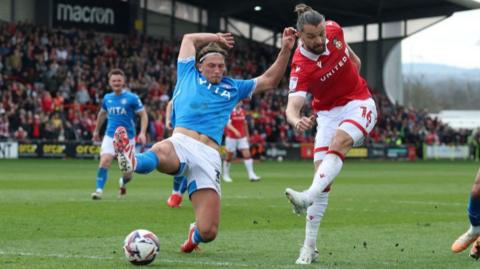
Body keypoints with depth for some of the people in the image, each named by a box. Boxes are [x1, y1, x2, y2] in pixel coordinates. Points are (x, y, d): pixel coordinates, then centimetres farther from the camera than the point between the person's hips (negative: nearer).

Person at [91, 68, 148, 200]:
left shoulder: (132, 98, -6)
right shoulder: (107, 98, 7)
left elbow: (143, 115, -5)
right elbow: (102, 114, 25)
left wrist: (142, 133, -19)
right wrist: (97, 131, 32)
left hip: (127, 137, -2)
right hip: (110, 136, 2)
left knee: (128, 173, 4)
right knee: (104, 161, -21)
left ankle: (123, 183, 38)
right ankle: (99, 190, -19)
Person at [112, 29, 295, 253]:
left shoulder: (233, 88, 28)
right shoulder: (188, 75, 23)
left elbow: (269, 81, 32)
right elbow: (189, 38, 38)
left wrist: (285, 50, 24)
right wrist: (216, 38, 41)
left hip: (209, 156, 2)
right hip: (180, 143, -2)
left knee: (208, 232, -8)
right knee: (160, 152, -43)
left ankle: (195, 234, 28)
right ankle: (132, 162, -76)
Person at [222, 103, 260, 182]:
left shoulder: (242, 111, 9)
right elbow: (228, 124, -23)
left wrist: (247, 135, 22)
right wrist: (235, 131, -39)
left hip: (242, 137, 5)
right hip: (231, 137, -5)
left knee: (247, 154, -5)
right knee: (229, 157, 5)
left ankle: (251, 175, -7)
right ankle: (226, 175, 21)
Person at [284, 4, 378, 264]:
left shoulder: (334, 30, -12)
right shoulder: (300, 66, -23)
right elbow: (292, 106, -36)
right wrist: (297, 121, -56)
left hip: (358, 103, 1)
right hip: (327, 113, -1)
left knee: (339, 141, -30)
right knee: (321, 170, -13)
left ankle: (309, 196, -51)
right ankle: (309, 246, -11)